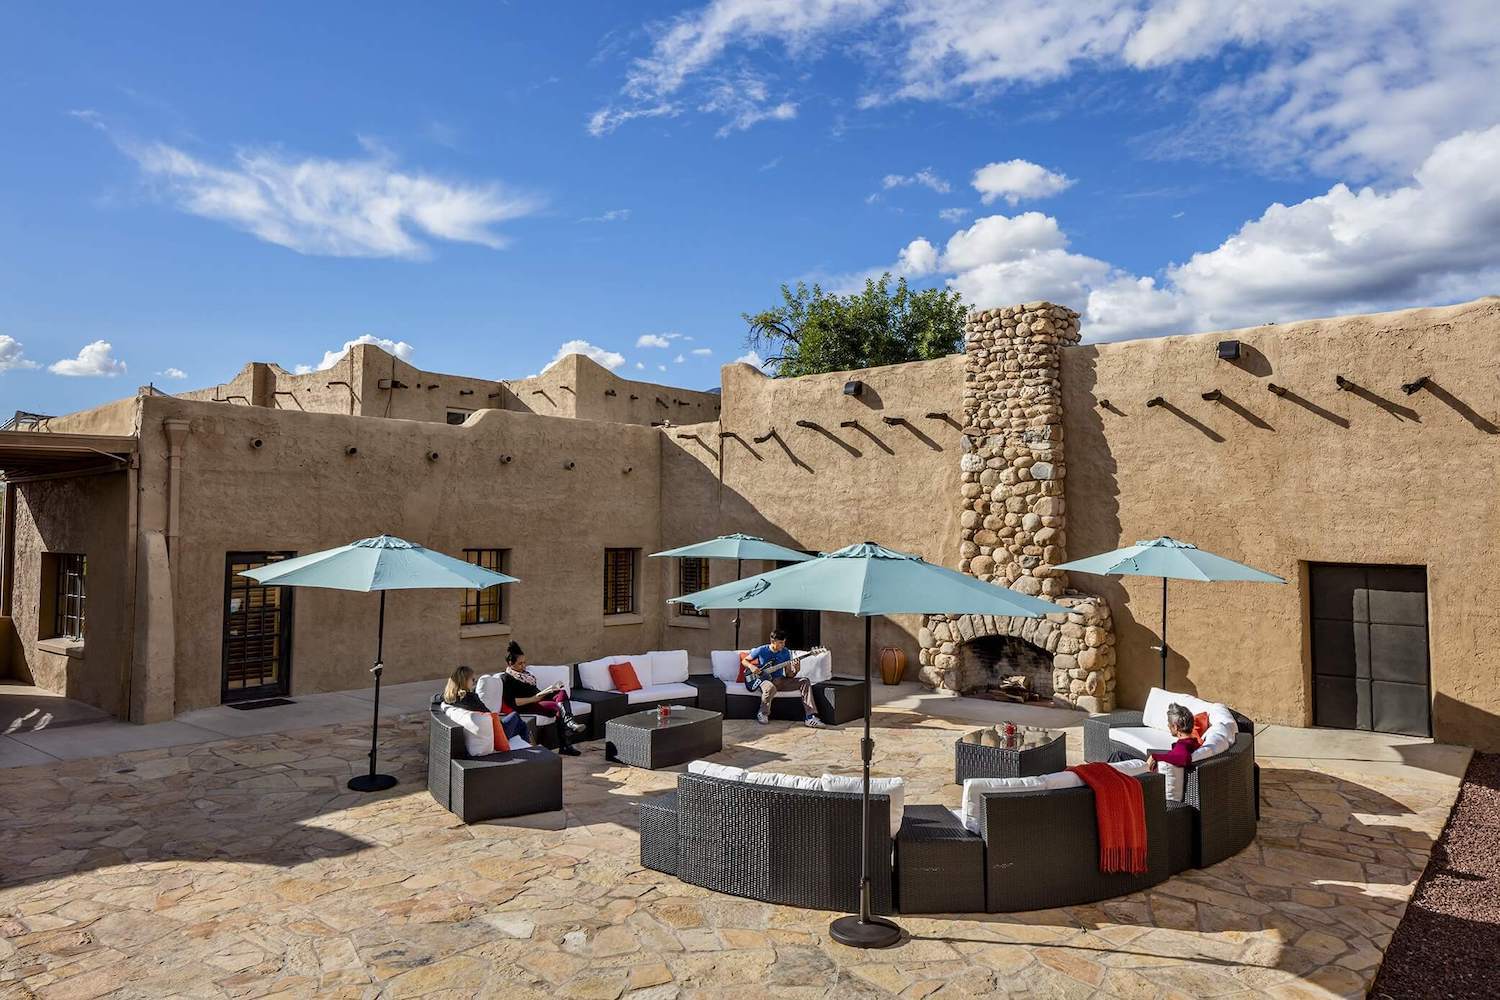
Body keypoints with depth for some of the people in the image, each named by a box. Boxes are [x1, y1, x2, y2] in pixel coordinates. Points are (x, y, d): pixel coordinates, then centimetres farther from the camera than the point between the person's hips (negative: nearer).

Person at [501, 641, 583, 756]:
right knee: (559, 707, -31)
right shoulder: (506, 679, 1)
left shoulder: (524, 674, 28)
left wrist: (551, 688, 10)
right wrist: (534, 698, -18)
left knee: (561, 693, -26)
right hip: (527, 706, -7)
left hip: (539, 699, 7)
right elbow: (511, 702, -12)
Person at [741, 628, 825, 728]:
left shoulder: (786, 652, 3)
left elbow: (788, 675, 3)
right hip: (764, 679, -4)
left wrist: (794, 671, -20)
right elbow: (744, 660, 6)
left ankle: (810, 717, -21)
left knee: (805, 681, -15)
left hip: (779, 680, 5)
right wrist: (751, 666, -16)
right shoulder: (761, 650, -7)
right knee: (770, 688, -43)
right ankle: (763, 714, -13)